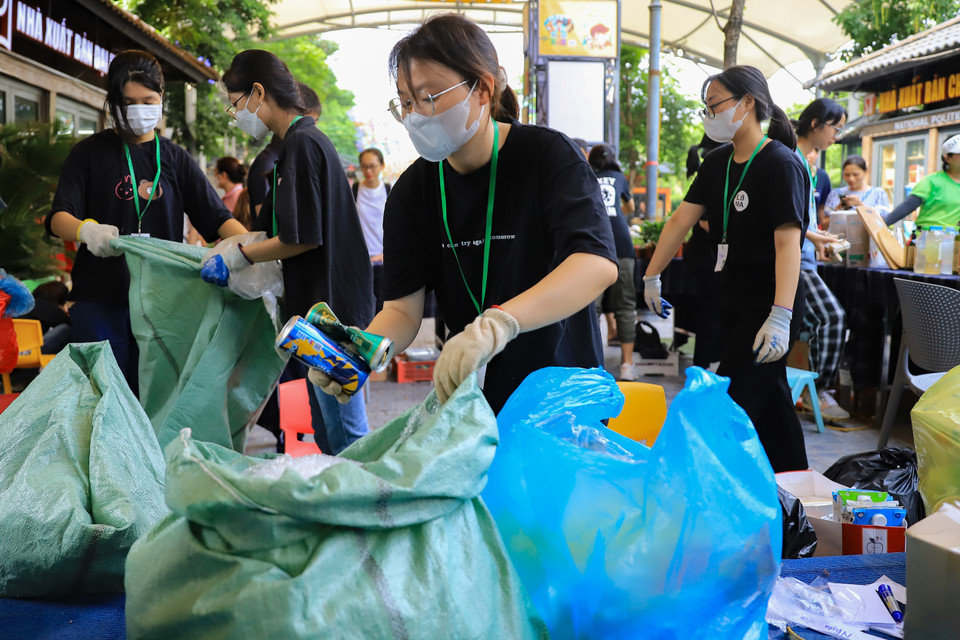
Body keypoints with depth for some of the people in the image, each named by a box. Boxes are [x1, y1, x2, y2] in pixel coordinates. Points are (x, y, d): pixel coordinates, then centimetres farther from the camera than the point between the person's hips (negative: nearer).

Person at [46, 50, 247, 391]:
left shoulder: (174, 158, 13)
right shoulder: (90, 152, 7)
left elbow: (216, 216, 5)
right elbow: (58, 218, -2)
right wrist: (87, 231, -26)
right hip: (100, 299, -1)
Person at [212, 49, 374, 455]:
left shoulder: (302, 143, -14)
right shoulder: (303, 140, 18)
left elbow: (303, 237, -18)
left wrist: (240, 257, -6)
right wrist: (238, 247, 16)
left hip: (329, 306, -11)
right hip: (324, 304, 11)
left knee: (345, 436, -3)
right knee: (327, 432, 17)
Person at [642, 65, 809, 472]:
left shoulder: (780, 164, -15)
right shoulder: (718, 163, 9)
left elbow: (788, 241, -23)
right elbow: (682, 219, 11)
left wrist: (780, 317, -31)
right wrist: (651, 277, 10)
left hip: (770, 302, -8)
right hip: (735, 298, 8)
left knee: (731, 402, -10)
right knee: (769, 399, 15)